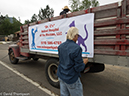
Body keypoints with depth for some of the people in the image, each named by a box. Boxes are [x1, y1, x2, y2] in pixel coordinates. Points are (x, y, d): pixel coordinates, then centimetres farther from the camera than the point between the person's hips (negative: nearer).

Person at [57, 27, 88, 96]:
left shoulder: (60, 46, -2)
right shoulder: (76, 48, -24)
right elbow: (79, 68, -21)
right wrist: (84, 62, -1)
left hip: (61, 76, 6)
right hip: (71, 79, -6)